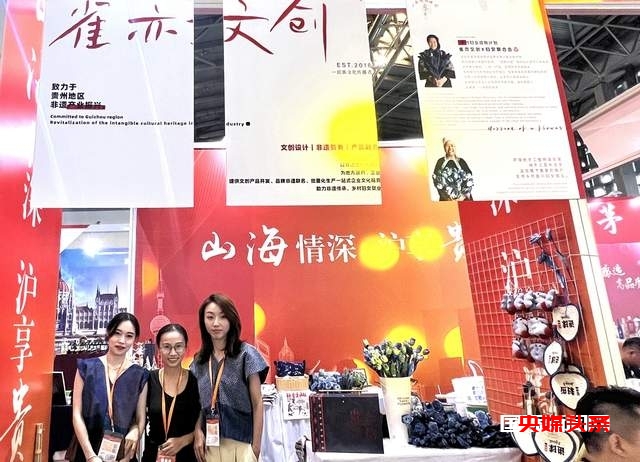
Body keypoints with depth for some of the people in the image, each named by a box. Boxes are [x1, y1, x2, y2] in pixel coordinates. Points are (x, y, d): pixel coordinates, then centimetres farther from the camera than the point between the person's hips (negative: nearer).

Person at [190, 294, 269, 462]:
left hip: (241, 442, -4)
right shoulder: (199, 361, 5)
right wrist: (197, 432, -6)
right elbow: (199, 403, 11)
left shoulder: (246, 354, -8)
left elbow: (257, 403, -6)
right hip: (210, 443, 4)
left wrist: (256, 445, -9)